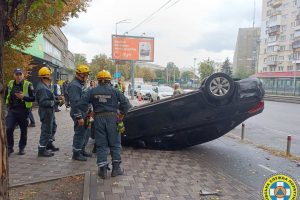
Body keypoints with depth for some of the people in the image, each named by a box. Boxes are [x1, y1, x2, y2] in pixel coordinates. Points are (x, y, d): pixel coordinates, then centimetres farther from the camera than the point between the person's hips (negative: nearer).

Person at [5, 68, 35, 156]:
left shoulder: (28, 85, -8)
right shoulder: (10, 84, 6)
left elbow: (33, 98, -10)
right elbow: (6, 95, 22)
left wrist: (23, 97, -25)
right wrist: (8, 104, 11)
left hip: (23, 111, -3)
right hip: (12, 110, 3)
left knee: (23, 130, 8)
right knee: (8, 129, -7)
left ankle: (22, 148, 23)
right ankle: (10, 147, 10)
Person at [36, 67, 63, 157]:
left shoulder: (46, 86, 10)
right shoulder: (42, 88, -23)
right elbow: (44, 102, -28)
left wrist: (57, 98, 3)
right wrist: (56, 102, -26)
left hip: (50, 111, 11)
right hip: (46, 112, -11)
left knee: (53, 127, 24)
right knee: (46, 130, -2)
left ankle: (49, 144, 40)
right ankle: (42, 150, 9)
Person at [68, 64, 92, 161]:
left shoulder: (81, 84, 14)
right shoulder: (74, 85, -19)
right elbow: (74, 103, -24)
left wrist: (88, 111, 21)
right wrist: (79, 117, -25)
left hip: (84, 113, 10)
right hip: (79, 114, -10)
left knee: (84, 133, 18)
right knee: (79, 134, -2)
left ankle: (82, 150, 31)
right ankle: (76, 154, 10)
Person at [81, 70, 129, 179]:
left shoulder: (92, 91, 2)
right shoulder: (114, 91, -3)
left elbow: (82, 102, -5)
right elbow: (125, 102, -9)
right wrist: (122, 114, 1)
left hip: (98, 119, 2)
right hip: (112, 118, -1)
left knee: (101, 145, 8)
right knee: (115, 144, 9)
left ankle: (103, 170, 10)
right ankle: (116, 168, 12)